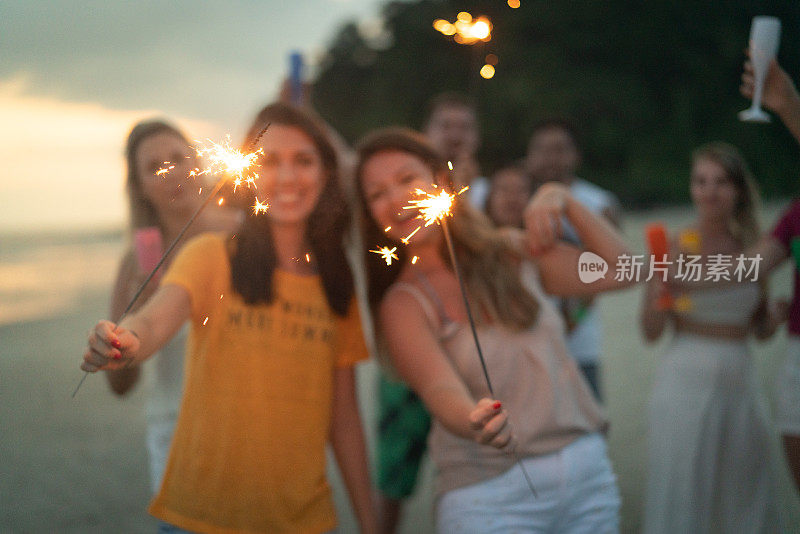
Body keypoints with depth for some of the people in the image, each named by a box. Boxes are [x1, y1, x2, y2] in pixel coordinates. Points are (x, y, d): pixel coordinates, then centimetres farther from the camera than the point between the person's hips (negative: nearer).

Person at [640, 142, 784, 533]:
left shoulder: (754, 248, 6)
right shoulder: (676, 248, -6)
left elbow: (761, 329, 16)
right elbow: (651, 332, -6)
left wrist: (776, 318, -5)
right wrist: (661, 289, -22)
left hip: (741, 379, 4)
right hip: (687, 379, -4)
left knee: (746, 494, 11)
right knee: (682, 491, 1)